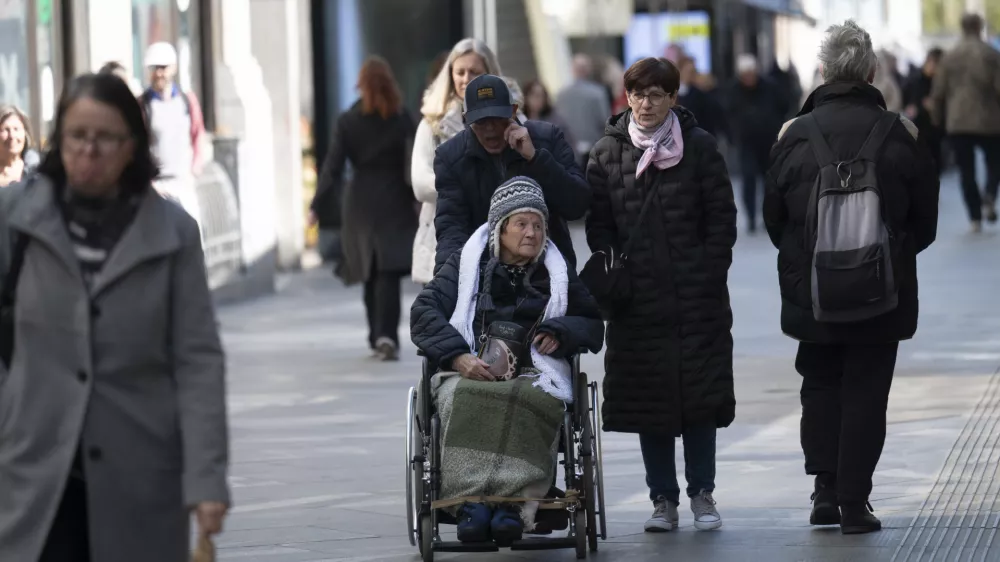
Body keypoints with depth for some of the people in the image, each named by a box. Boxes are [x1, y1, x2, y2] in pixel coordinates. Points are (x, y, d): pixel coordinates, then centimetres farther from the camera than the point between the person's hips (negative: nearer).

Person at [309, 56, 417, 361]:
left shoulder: (347, 121, -1)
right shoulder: (402, 119, -3)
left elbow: (333, 167, -3)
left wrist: (317, 205, 2)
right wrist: (423, 200, 3)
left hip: (361, 201, 2)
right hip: (395, 200, -2)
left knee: (370, 272, 15)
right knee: (389, 272, -6)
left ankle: (377, 337, 21)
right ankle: (387, 335, -23)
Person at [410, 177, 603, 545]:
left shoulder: (557, 273, 24)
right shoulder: (468, 264, 19)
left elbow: (593, 326, 26)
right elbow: (424, 311, 8)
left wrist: (560, 333, 2)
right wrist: (459, 357, -9)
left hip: (532, 374, 0)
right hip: (468, 373, 0)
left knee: (528, 402, -38)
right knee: (465, 402, -39)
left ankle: (511, 503, -50)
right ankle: (472, 501, -48)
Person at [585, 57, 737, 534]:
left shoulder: (699, 147, 1)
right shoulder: (608, 153, 6)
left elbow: (722, 217, 1)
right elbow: (599, 225, 6)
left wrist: (711, 276, -7)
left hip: (696, 299, -2)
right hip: (637, 302, 2)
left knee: (700, 395, -1)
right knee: (647, 401, 2)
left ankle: (702, 495, 8)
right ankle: (663, 500, 9)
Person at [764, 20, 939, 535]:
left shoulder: (793, 136, -7)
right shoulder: (898, 136, -9)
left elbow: (773, 219, 3)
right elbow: (926, 220, 1)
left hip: (811, 293, 1)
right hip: (881, 293, -1)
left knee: (820, 383, 18)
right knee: (865, 391, 6)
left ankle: (824, 488, 8)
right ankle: (854, 504, 4)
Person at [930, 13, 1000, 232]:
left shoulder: (950, 57, 3)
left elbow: (938, 92, 5)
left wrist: (937, 118, 17)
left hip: (958, 123, 2)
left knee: (966, 171, 7)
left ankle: (975, 218, 2)